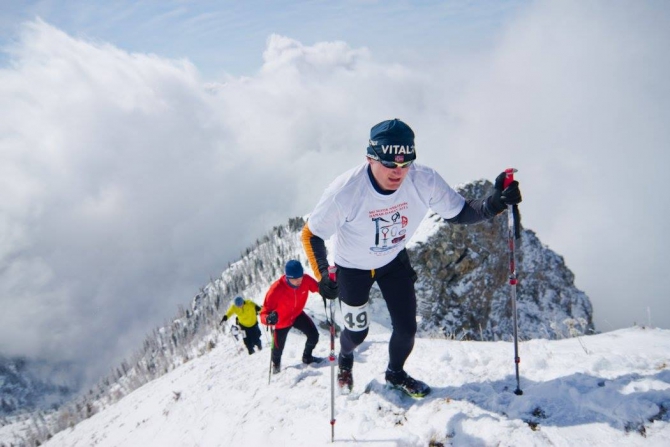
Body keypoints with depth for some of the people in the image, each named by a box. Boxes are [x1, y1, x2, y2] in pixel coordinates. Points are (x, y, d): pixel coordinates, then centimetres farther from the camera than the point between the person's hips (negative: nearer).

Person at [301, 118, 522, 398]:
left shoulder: (424, 181, -30)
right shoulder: (344, 191, -38)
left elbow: (459, 213, -18)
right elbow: (311, 235, -24)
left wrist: (493, 204, -37)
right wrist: (322, 276, -33)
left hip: (394, 260, 3)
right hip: (352, 267, -2)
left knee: (406, 328, 5)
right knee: (357, 332, 11)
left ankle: (395, 374, 40)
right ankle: (345, 359, 51)